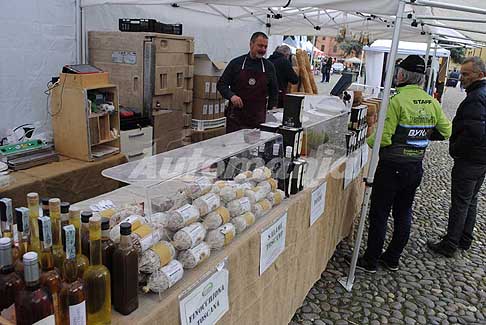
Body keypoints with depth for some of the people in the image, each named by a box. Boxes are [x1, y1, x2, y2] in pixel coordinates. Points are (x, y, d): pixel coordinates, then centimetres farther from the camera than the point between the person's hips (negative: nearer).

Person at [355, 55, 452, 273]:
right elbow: (446, 131, 10)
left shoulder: (397, 101, -18)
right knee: (404, 214, 17)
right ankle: (392, 258, 30)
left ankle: (370, 261, 16)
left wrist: (369, 141, -2)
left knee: (379, 214, 5)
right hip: (416, 167, 7)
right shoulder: (432, 103, 2)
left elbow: (383, 137, -22)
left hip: (392, 166, -6)